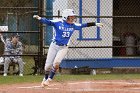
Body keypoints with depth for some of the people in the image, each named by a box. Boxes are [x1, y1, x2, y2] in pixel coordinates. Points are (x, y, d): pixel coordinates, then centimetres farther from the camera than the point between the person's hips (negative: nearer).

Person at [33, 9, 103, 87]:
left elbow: (83, 25, 8)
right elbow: (48, 22, -25)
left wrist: (95, 24, 5)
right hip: (54, 45, -1)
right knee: (48, 65, 1)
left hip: (64, 48, 2)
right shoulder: (58, 22, -13)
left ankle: (49, 79, -5)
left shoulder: (73, 25, 0)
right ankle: (45, 79, 29)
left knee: (56, 63, -21)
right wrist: (40, 18, -44)